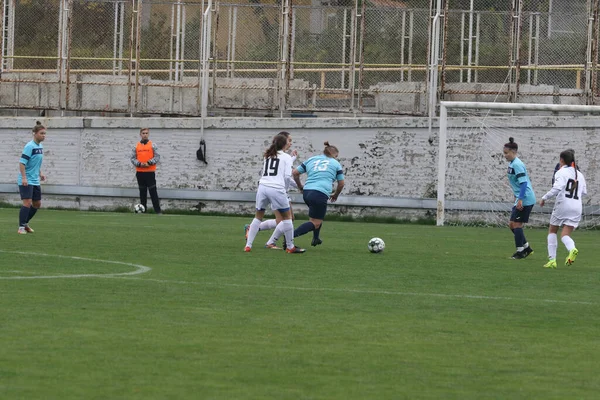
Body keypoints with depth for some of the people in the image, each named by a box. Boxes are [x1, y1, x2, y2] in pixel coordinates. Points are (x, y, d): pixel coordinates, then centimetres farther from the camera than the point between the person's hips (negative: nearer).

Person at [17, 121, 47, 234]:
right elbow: (22, 162, -20)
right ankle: (21, 228, -8)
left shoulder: (40, 146, 10)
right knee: (27, 203, -14)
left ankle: (25, 223, 29)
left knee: (37, 204, 13)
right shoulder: (29, 146, -16)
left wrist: (40, 173, 16)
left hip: (35, 181, 9)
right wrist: (24, 177, -25)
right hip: (26, 181, -9)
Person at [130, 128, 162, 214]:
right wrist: (139, 164, -12)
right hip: (140, 172, 3)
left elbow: (157, 157, -3)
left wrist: (149, 163, -17)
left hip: (150, 172, -3)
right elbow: (133, 158, 6)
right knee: (142, 191, 8)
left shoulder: (152, 145, 2)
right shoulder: (136, 146, 9)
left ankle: (158, 210, -6)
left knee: (153, 191, -6)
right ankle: (143, 209, 14)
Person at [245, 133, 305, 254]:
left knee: (258, 217, 16)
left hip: (262, 186, 5)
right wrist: (284, 187, 14)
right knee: (287, 217, 10)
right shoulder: (286, 157, 5)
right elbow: (287, 176, -3)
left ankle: (248, 245, 10)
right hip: (277, 189, -4)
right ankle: (290, 247, 14)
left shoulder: (268, 156, 20)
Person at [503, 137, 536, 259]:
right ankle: (526, 247, 19)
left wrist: (520, 199, -27)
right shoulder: (512, 164, 13)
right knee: (512, 224, 12)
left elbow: (523, 182, -23)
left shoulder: (517, 164, -17)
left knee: (516, 224, -5)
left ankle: (520, 251, 2)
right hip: (521, 199, 10)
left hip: (525, 199, -10)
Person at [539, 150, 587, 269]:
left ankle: (552, 259, 7)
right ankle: (572, 249, -31)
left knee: (552, 231, 14)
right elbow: (584, 192, 18)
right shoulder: (580, 175, 14)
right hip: (577, 207, 4)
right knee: (565, 234, 3)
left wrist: (544, 198, -9)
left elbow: (557, 188, -18)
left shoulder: (561, 172, -4)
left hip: (563, 204, -4)